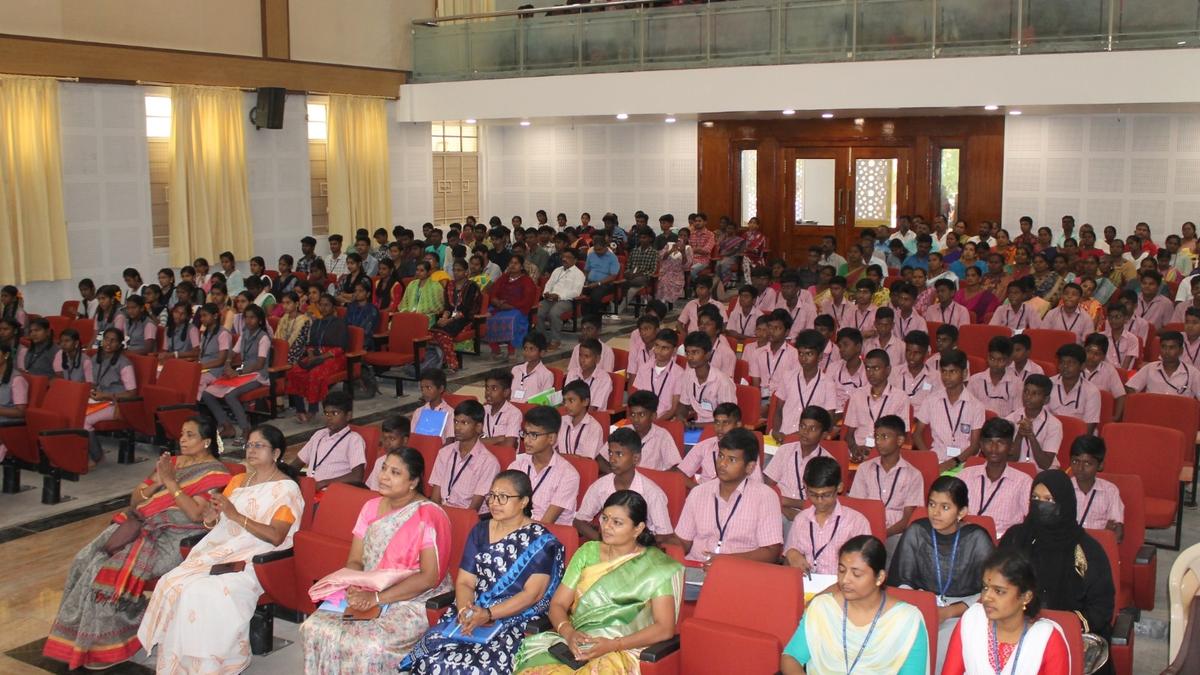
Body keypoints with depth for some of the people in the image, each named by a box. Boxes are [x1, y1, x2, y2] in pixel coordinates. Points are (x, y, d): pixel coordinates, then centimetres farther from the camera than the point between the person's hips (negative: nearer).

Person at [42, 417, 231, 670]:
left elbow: (196, 514, -17)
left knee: (115, 568, -25)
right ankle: (79, 635, -5)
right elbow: (135, 500, 15)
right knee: (85, 560, -12)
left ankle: (102, 642, -9)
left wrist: (171, 482, -14)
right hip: (143, 525, 7)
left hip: (175, 536, -7)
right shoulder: (171, 462, 18)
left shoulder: (214, 473, -4)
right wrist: (156, 482, -4)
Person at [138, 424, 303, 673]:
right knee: (172, 583, -18)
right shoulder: (238, 481, 18)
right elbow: (217, 524, 18)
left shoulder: (286, 489, -4)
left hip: (255, 562, -7)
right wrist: (210, 518, -6)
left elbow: (276, 537, -14)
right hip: (220, 550, 7)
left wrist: (236, 516, -18)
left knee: (204, 593, -29)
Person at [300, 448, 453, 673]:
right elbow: (354, 561, 9)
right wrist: (354, 589, -14)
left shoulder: (429, 516, -13)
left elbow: (430, 577, -18)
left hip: (412, 601, -6)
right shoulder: (371, 507, 8)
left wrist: (377, 598, -21)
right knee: (315, 628, -17)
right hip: (366, 594, 6)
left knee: (370, 646, -31)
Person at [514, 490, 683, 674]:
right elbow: (557, 604, 10)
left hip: (622, 650, -3)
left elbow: (664, 628, -7)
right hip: (575, 641, 3)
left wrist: (613, 645, -18)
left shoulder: (655, 566, 0)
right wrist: (568, 632, -12)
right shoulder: (588, 552, 12)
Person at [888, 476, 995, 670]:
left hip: (964, 608, -2)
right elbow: (899, 580, 4)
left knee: (945, 647, -30)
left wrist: (949, 612, -17)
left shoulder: (977, 538, -9)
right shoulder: (916, 532, -2)